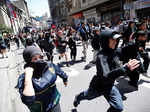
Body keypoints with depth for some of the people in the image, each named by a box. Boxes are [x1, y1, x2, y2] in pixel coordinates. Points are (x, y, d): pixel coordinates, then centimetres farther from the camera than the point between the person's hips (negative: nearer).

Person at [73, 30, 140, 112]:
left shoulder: (112, 52, -11)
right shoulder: (101, 56, -34)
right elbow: (105, 77, -47)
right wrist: (125, 68, -56)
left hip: (109, 86, 5)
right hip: (99, 85, -5)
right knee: (88, 95, 25)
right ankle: (78, 98, 61)